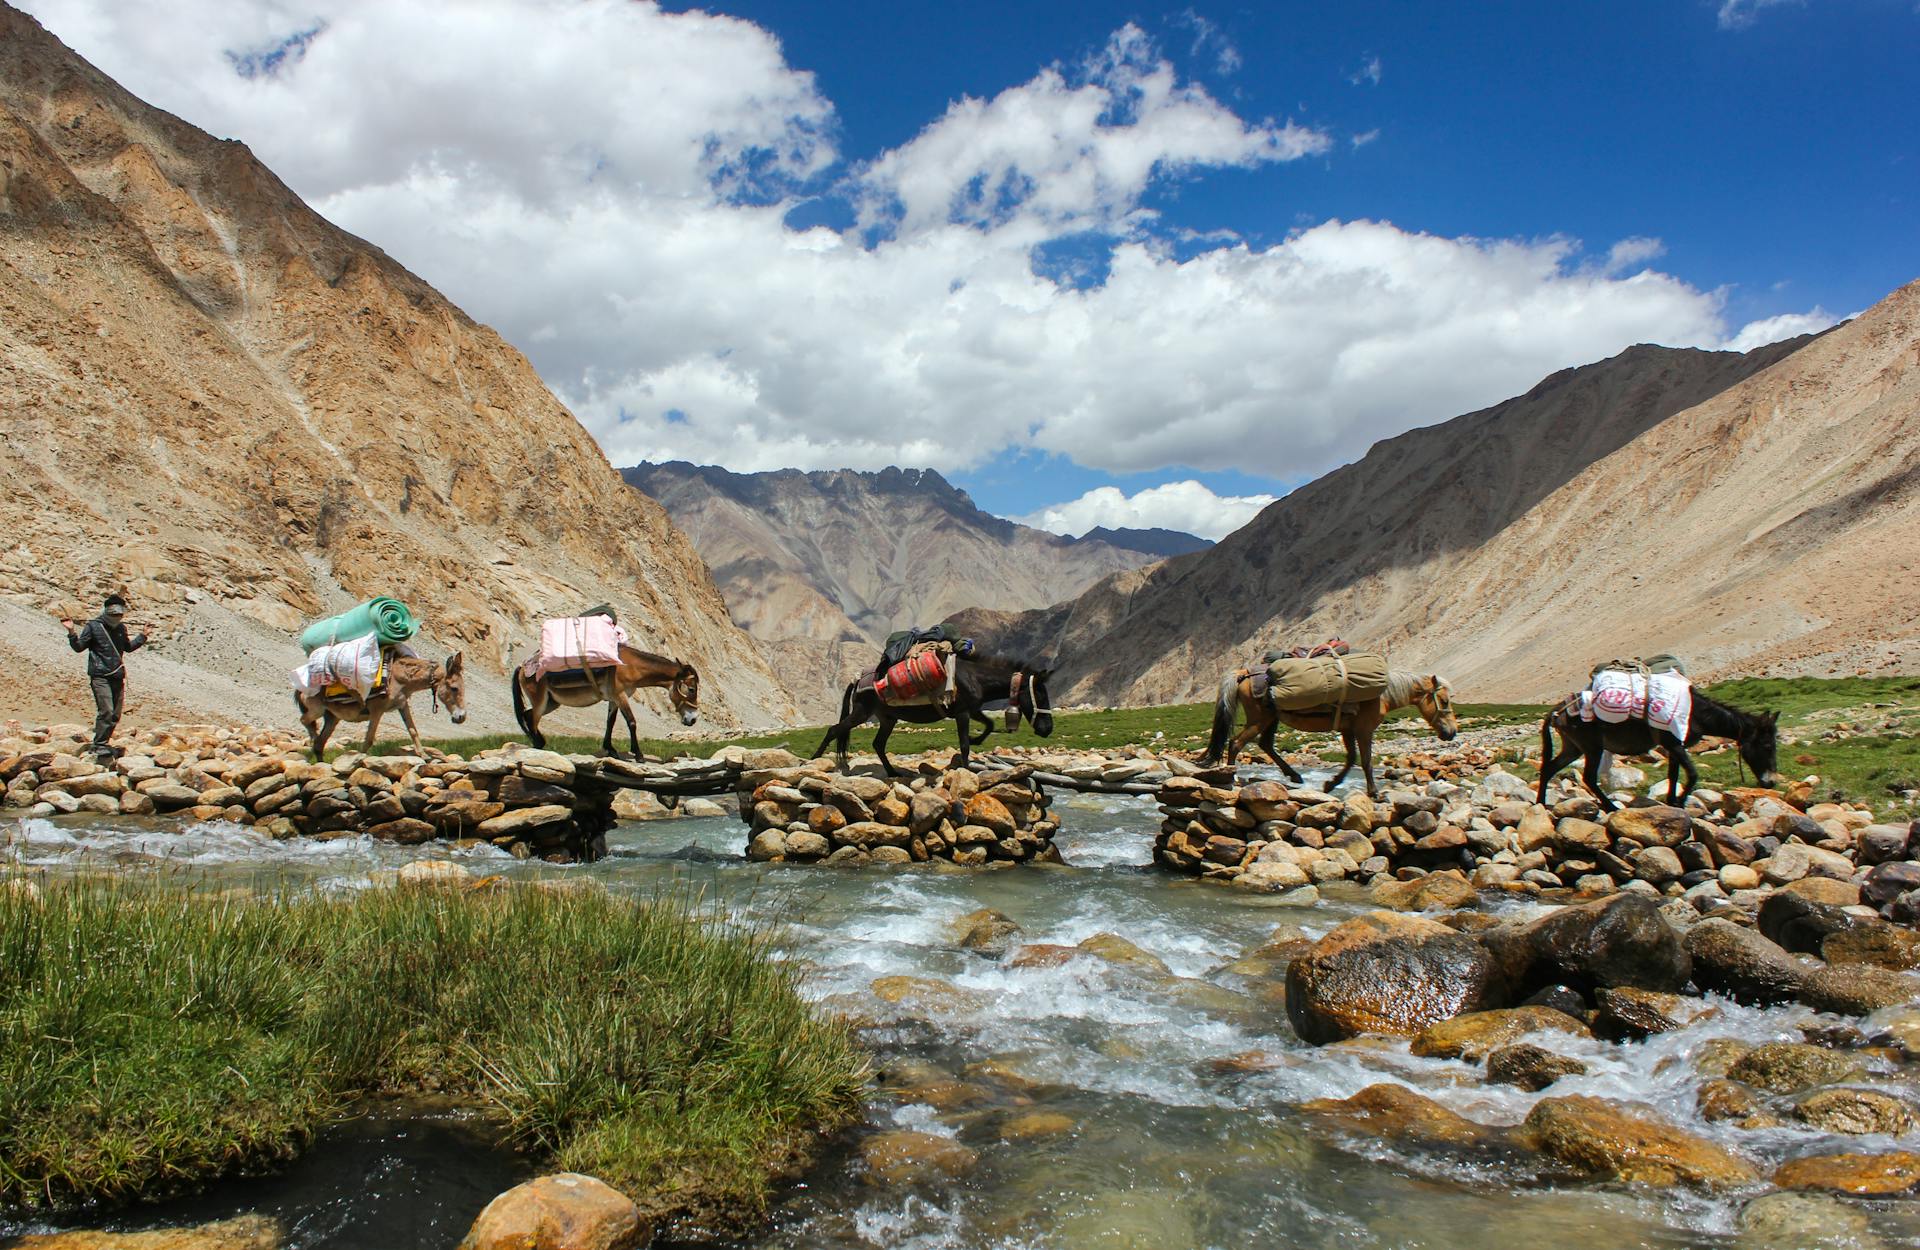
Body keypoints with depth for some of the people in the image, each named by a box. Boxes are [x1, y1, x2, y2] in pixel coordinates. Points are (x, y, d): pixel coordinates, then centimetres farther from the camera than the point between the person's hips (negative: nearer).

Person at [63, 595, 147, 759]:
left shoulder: (121, 628, 14)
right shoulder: (93, 626, -2)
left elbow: (128, 647, 30)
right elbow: (79, 647, -1)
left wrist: (143, 636, 25)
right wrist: (72, 632, -14)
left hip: (117, 677, 6)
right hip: (100, 676, -6)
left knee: (115, 715, 6)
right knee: (106, 711, -17)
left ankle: (102, 743, 17)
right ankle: (99, 746, -12)